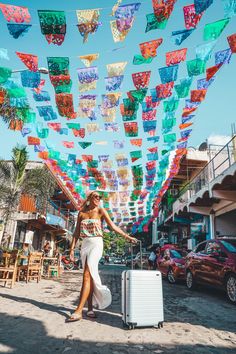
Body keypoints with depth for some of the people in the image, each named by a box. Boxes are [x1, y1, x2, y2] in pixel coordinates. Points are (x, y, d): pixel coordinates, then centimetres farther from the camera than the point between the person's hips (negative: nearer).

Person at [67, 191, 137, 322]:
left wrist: (127, 236, -9)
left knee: (87, 275, -13)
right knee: (90, 276, 6)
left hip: (97, 244, -4)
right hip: (85, 245, 4)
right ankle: (90, 308, 15)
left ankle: (79, 311, -11)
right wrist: (72, 248, 7)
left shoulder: (101, 211, 1)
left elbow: (113, 226, -3)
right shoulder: (81, 213, 10)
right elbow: (77, 232, 12)